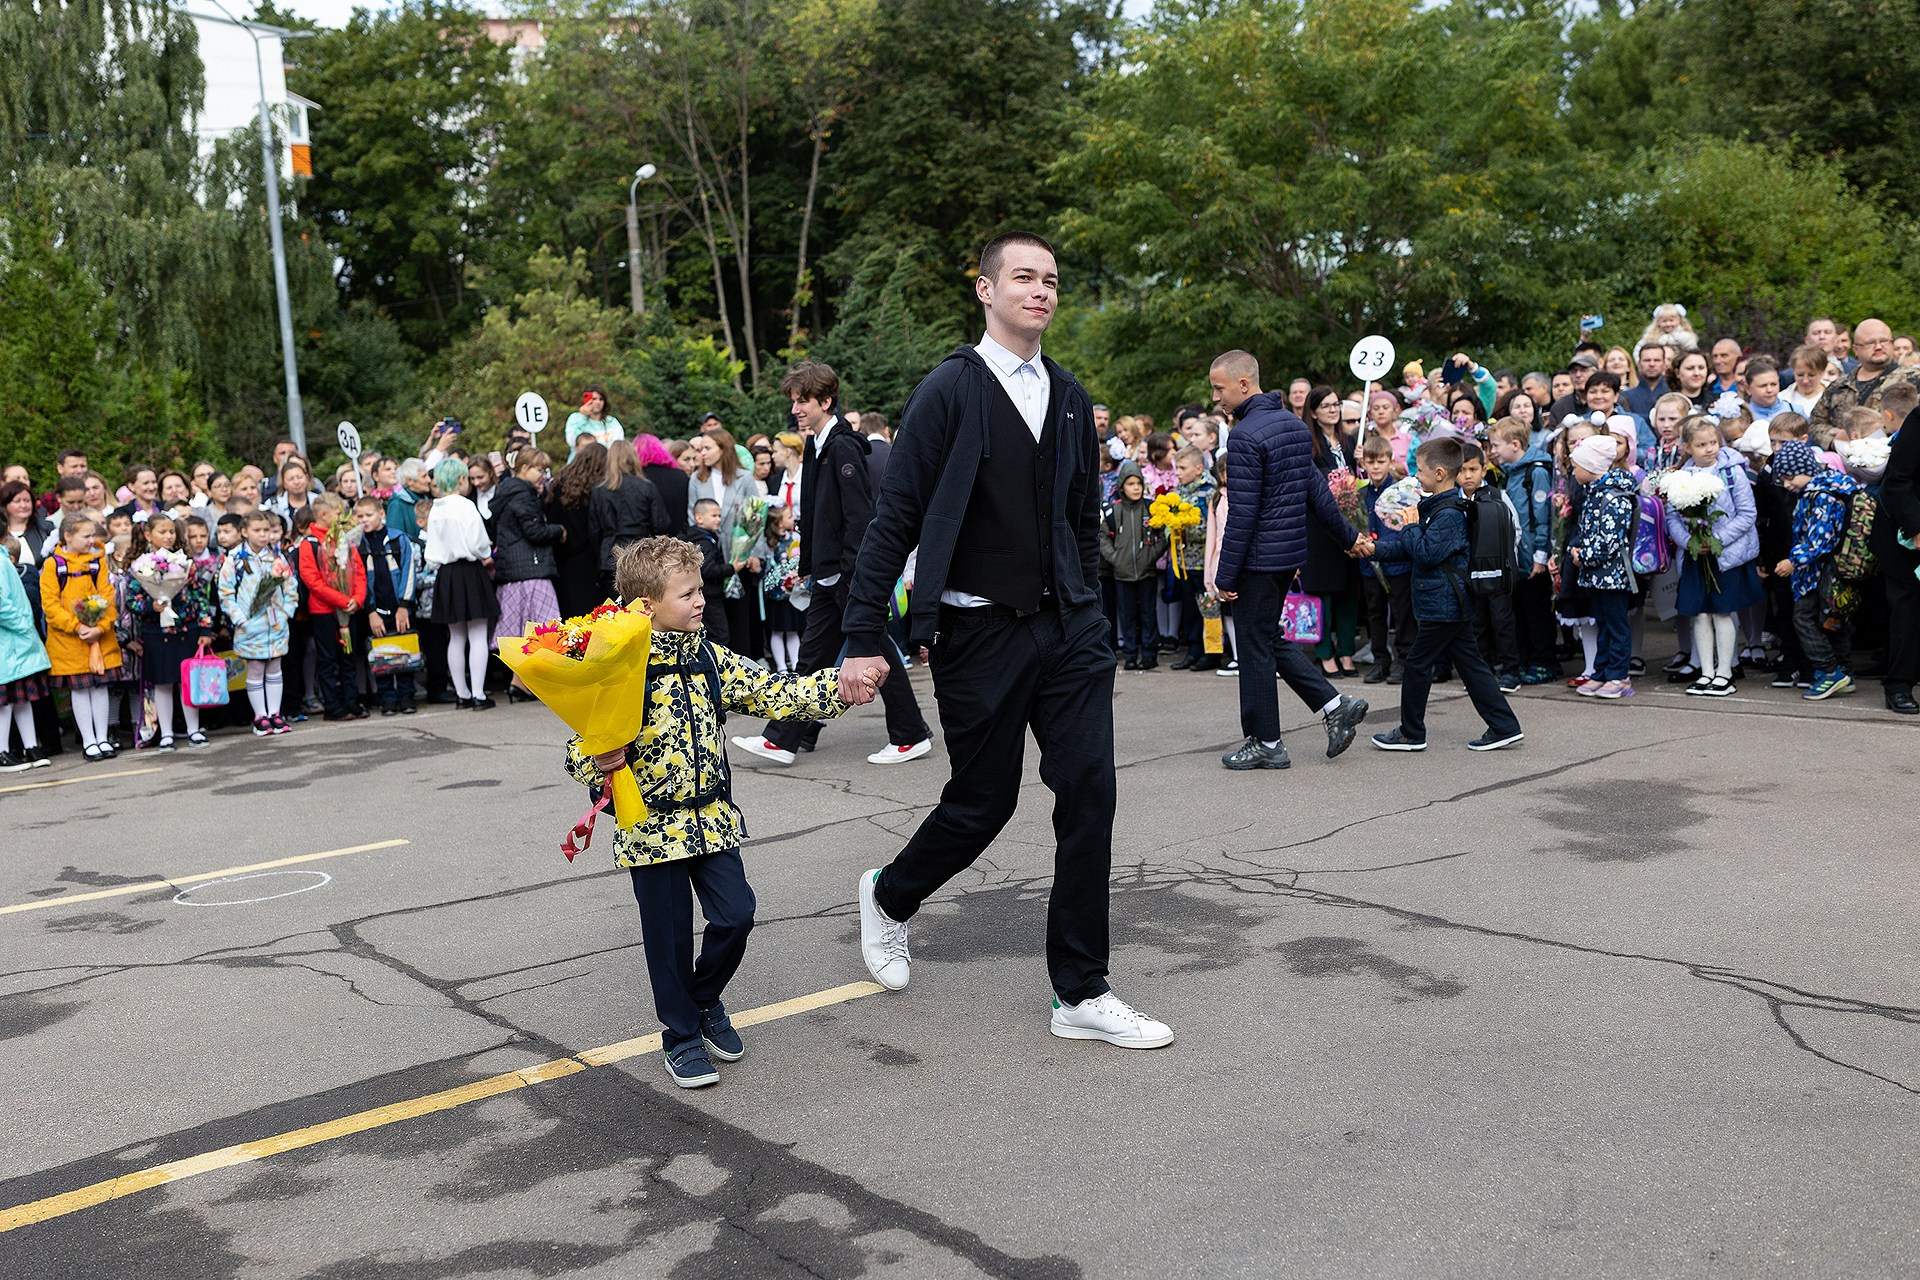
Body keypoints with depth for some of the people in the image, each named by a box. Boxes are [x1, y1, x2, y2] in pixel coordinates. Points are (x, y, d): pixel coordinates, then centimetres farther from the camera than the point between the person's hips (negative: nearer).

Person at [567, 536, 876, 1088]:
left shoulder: (710, 659, 2)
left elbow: (773, 692, 0)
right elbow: (579, 753, -12)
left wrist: (839, 689, -12)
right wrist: (601, 763, -34)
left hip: (713, 818, 5)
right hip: (652, 828, -5)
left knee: (735, 914, 2)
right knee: (668, 933, 6)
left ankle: (705, 999, 32)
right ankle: (680, 1034, 27)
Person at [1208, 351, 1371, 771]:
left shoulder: (1245, 437, -18)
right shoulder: (1294, 424, 10)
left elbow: (1241, 514, -20)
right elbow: (1317, 490, 15)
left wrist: (1225, 575, -16)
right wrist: (1347, 536, 24)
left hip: (1259, 559, -9)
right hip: (1290, 554, 9)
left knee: (1255, 646, 2)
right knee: (1268, 638, 19)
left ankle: (1266, 744, 11)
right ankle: (1335, 705, 15)